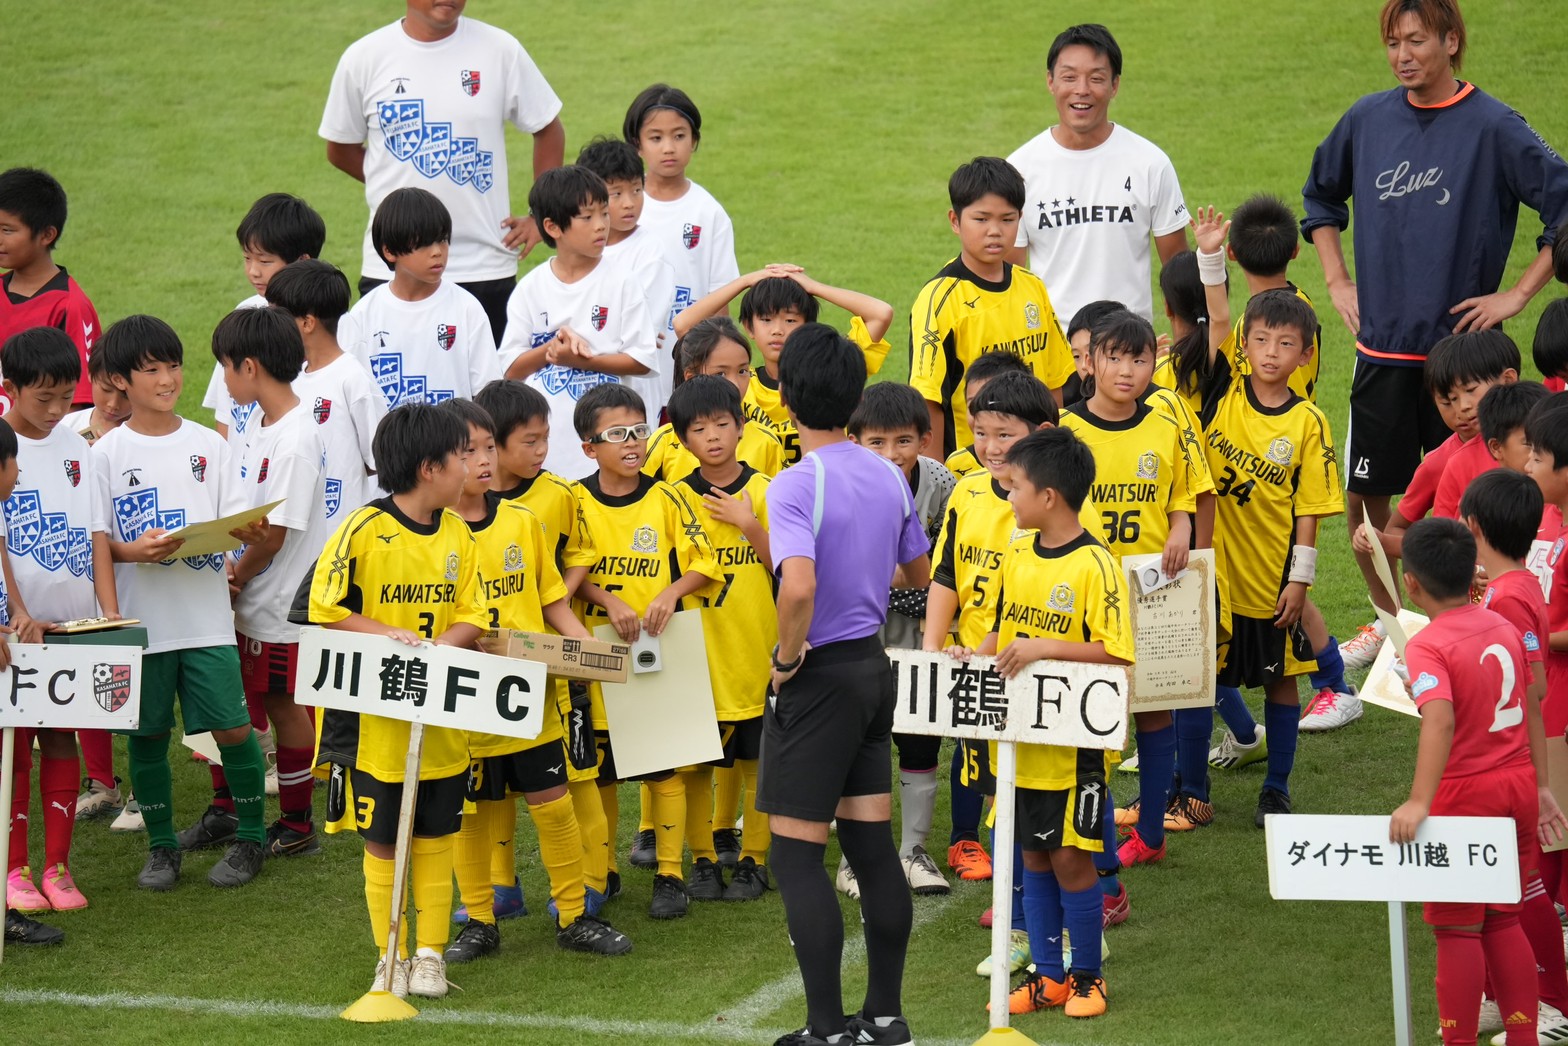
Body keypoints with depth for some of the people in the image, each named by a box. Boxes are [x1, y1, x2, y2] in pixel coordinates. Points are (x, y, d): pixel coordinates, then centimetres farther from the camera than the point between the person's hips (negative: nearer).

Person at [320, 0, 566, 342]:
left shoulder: (500, 50, 0)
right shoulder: (364, 57, 1)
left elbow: (549, 131, 11)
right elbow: (340, 150, 13)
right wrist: (398, 185, 6)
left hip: (485, 271, 0)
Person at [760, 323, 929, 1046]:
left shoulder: (796, 485, -19)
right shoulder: (888, 477, 4)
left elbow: (798, 586, -34)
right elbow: (919, 572, 18)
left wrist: (787, 659, -18)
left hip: (820, 678, -7)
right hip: (874, 666, 7)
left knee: (797, 856, 0)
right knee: (872, 845, 12)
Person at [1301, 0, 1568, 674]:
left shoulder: (1492, 127, -9)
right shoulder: (1368, 120, 5)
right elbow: (1320, 195, 23)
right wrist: (1337, 281, 14)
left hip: (1461, 344, -4)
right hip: (1382, 344, 4)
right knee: (1363, 497, 8)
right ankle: (1390, 619, 28)